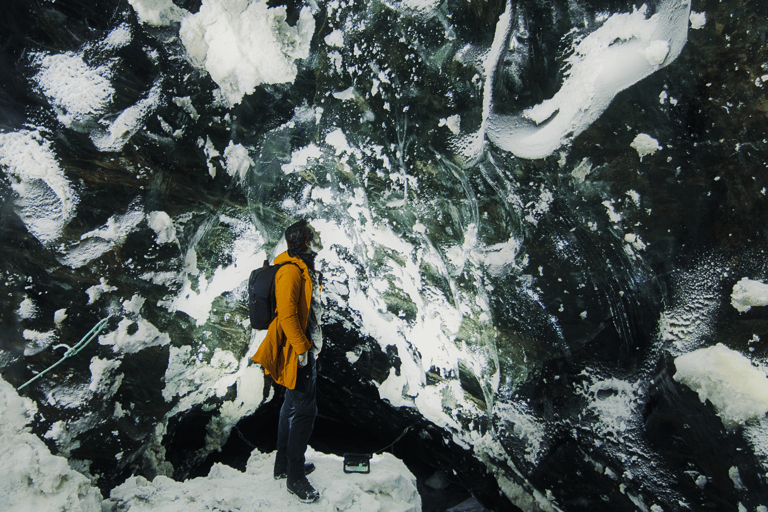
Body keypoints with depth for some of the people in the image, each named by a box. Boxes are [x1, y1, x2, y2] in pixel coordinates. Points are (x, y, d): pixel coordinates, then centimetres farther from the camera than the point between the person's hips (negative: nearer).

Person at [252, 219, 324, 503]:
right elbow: (287, 313, -24)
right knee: (305, 410, -6)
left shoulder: (304, 269, 15)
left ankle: (284, 465, 31)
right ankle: (295, 477, 4)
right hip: (298, 352, -11)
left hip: (305, 349, 11)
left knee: (292, 404, 18)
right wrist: (301, 348, -23)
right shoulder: (291, 271, -18)